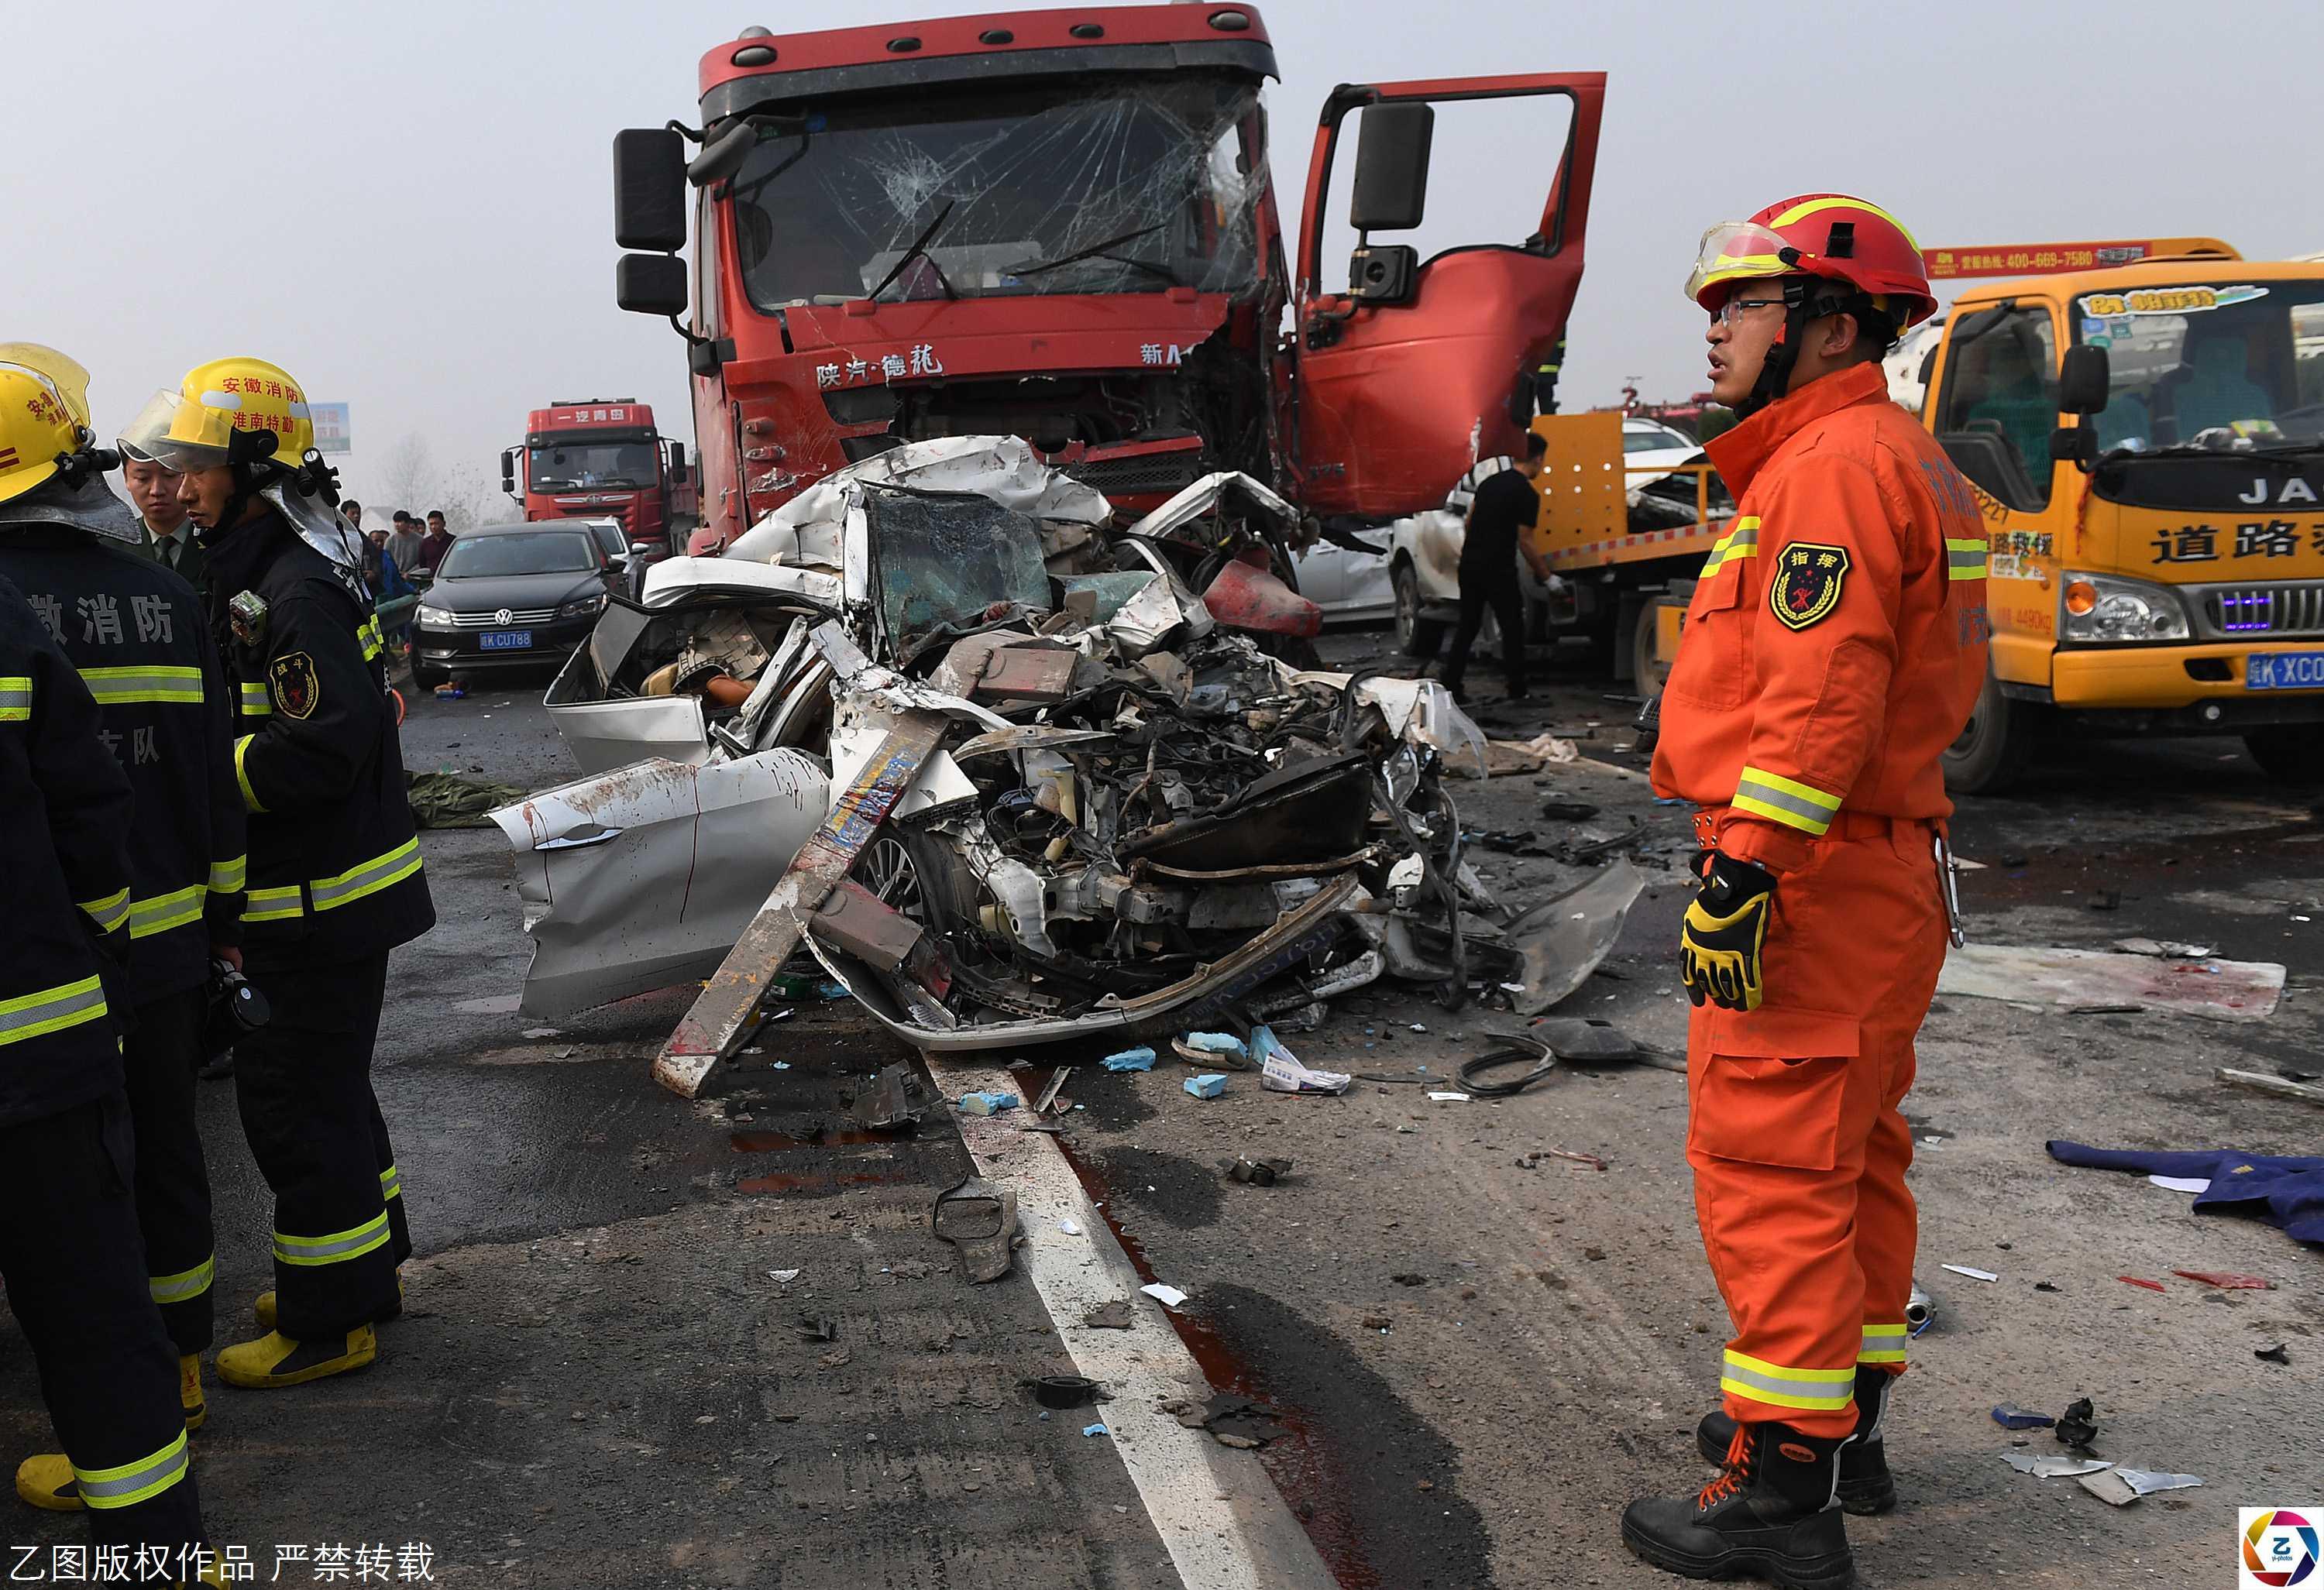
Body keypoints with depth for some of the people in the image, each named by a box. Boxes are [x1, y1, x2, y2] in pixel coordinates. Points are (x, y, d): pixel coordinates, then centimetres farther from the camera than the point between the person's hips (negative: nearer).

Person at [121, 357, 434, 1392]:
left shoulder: (296, 589, -21)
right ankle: (360, 1267, 36)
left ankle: (329, 1319, 11)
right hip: (328, 890, 11)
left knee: (296, 1096, -1)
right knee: (326, 1082, 21)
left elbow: (323, 745, -29)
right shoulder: (257, 573, 13)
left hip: (320, 902, -11)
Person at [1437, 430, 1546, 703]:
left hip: (1469, 563, 7)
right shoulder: (1528, 494, -9)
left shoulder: (1490, 481, 13)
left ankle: (1451, 686, 12)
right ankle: (1517, 691, 2)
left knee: (1467, 626, 13)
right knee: (1513, 629, 1)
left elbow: (1470, 520, 16)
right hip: (1498, 568, -7)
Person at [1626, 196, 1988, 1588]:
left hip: (1813, 886, -11)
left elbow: (1820, 697, -25)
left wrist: (1743, 871, -27)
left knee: (1771, 1169, -6)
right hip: (1887, 869, 11)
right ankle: (1844, 1428, 31)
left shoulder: (1835, 465, -15)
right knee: (1848, 1158, 18)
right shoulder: (1909, 464, 19)